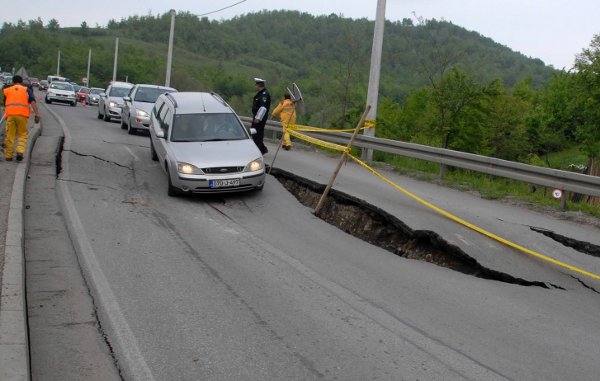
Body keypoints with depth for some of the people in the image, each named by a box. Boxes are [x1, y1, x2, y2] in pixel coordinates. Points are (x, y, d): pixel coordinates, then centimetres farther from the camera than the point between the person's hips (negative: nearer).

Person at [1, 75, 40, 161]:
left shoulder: (7, 90, 21)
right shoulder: (26, 90, 15)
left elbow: (5, 105, 24)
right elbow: (33, 101, 0)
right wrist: (37, 114, -7)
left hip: (10, 114, 1)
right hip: (22, 115, -1)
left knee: (10, 135, 8)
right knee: (22, 135, 11)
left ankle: (8, 156, 11)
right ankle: (20, 152, -6)